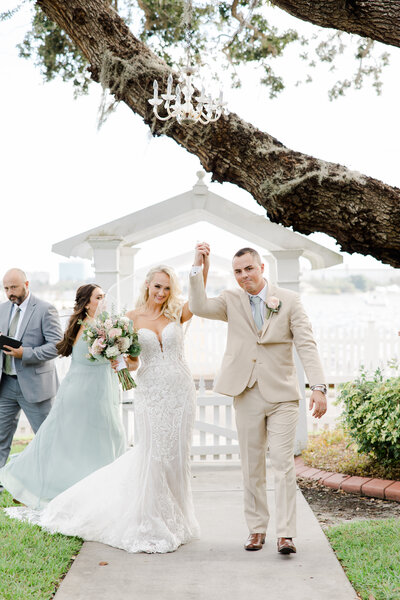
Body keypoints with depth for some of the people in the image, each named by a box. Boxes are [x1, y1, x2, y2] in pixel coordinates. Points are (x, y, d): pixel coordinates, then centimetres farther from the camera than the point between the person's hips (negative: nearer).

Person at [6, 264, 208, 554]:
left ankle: (174, 521, 23)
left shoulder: (177, 314, 4)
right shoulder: (133, 318, 3)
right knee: (152, 456, -3)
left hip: (181, 391, 1)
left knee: (176, 457, 6)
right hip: (149, 392, -1)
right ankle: (151, 527, 9)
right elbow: (133, 362, 5)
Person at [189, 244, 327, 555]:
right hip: (247, 395, 2)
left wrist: (319, 386, -14)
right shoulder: (231, 300, 8)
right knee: (252, 467, 9)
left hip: (282, 395, -2)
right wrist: (198, 267, -14)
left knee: (284, 464, -7)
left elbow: (306, 345, -4)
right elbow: (199, 306, -8)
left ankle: (286, 534, -3)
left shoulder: (289, 300, 2)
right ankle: (257, 529, 20)